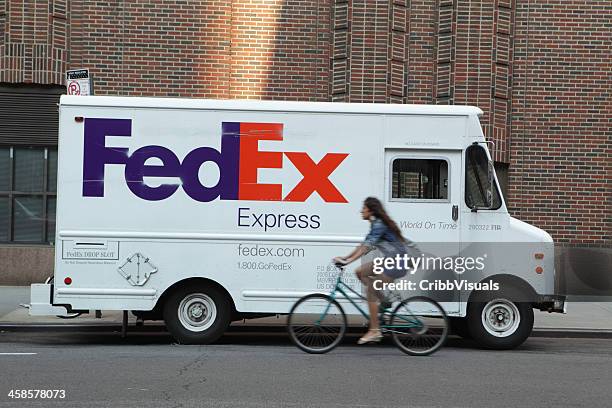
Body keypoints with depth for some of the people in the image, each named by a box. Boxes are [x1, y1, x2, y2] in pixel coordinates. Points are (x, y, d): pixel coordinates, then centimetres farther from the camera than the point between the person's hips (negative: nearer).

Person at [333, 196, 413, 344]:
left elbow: (367, 247, -25)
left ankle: (375, 331, -7)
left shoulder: (379, 225, -16)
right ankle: (385, 300, 9)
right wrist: (344, 257, 9)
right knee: (360, 272, 6)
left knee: (371, 290, -10)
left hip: (397, 264, -10)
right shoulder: (376, 224, 14)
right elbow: (363, 245, 15)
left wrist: (348, 261, -30)